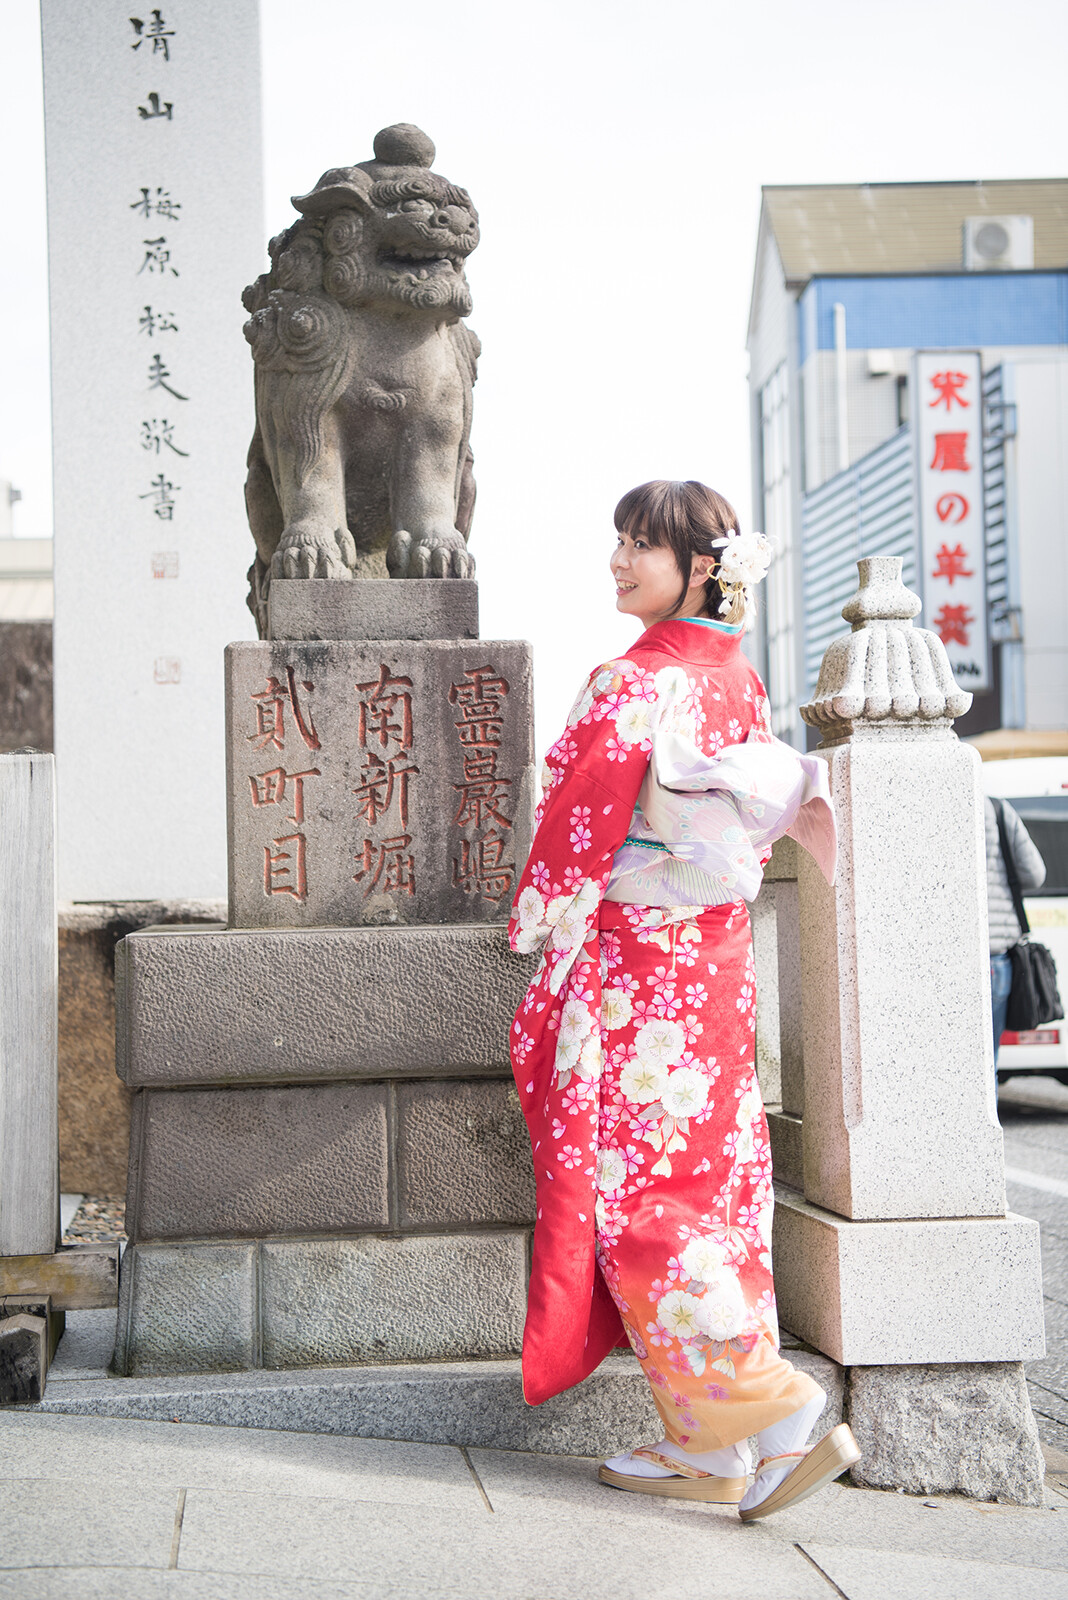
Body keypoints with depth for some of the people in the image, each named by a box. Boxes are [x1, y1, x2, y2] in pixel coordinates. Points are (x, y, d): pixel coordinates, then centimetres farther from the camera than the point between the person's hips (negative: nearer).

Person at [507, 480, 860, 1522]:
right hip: (713, 956, 9)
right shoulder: (735, 679, 10)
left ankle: (783, 1421, -7)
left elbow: (581, 823, -12)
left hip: (636, 963, -9)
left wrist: (539, 926, 0)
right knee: (706, 1184, 9)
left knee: (638, 1196, -4)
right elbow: (774, 799, 17)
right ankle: (705, 1447, 14)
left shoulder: (634, 685, -15)